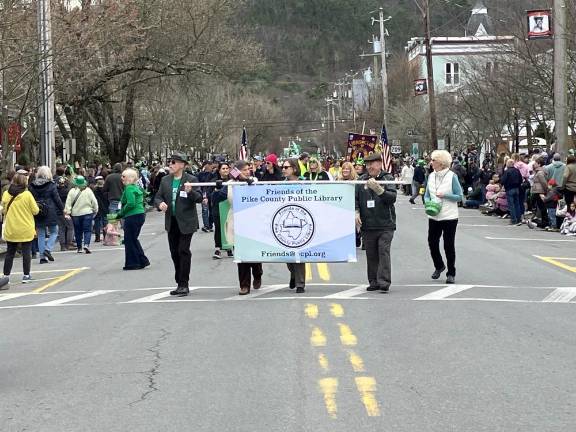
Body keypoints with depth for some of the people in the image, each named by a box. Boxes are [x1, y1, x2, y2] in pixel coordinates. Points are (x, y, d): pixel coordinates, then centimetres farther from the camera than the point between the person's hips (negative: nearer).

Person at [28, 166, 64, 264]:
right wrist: (62, 208, 8)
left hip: (37, 214, 3)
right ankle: (48, 249, -7)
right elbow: (57, 199, -4)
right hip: (50, 213, -3)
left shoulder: (32, 186, 2)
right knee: (54, 232, 12)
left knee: (41, 235, 9)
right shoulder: (51, 185, -8)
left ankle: (42, 257, 6)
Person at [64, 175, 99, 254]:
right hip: (87, 213, -1)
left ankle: (79, 247, 15)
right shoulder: (88, 191, -4)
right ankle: (86, 244, -20)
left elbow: (68, 203, -6)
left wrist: (67, 212, -2)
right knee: (87, 230, 0)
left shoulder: (72, 191, -5)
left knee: (78, 231, 10)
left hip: (75, 214, 1)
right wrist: (95, 210, 14)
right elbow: (94, 202, 0)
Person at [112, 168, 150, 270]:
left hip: (133, 216, -10)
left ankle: (132, 264, 5)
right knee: (133, 240, 18)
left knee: (129, 240, 0)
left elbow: (130, 204, -25)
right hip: (140, 215, 10)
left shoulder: (129, 188, -14)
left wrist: (120, 214, -11)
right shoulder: (137, 187, 15)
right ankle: (143, 261, 20)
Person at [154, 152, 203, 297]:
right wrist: (160, 203, -12)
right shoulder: (165, 180, 9)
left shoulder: (191, 180, -6)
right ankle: (180, 284, 19)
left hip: (186, 222, -6)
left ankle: (184, 284, -4)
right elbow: (158, 197, 10)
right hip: (171, 222, 6)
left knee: (183, 251, -9)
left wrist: (190, 192, -29)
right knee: (175, 253, 10)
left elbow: (200, 198, -10)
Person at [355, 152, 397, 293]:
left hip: (385, 224, -4)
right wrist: (356, 212, -2)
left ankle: (384, 281, -14)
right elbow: (355, 198, 14)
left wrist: (378, 189, -25)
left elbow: (392, 197, -12)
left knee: (384, 252, -12)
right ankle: (374, 282, 14)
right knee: (371, 255, 7)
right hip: (367, 225, 4)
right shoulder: (362, 180, 10)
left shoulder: (388, 178, 0)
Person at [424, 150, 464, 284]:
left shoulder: (452, 176, -8)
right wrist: (428, 203, -6)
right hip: (434, 216, 5)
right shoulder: (431, 176, 6)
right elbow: (427, 195, 14)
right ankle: (439, 266, 31)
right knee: (432, 243, 6)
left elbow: (460, 197, -7)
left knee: (449, 245, 0)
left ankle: (451, 273, 12)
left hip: (449, 216, -5)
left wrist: (444, 195, -18)